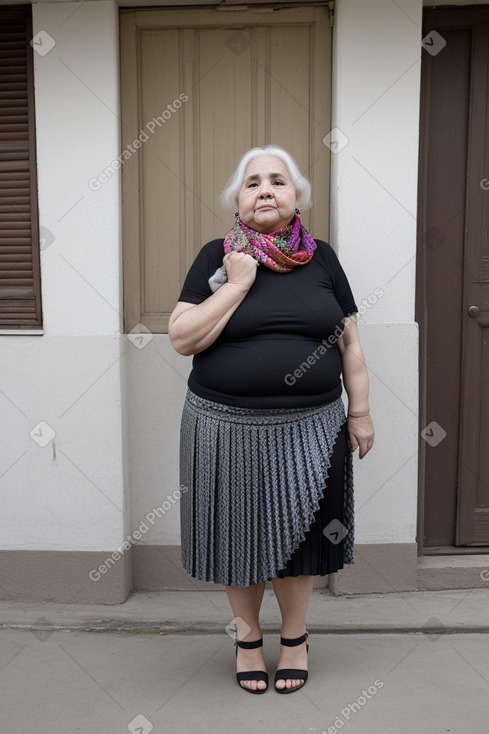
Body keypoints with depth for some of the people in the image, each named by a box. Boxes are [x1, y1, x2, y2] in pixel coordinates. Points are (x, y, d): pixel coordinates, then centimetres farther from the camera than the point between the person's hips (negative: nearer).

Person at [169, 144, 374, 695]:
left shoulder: (321, 257, 5)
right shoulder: (217, 257, 0)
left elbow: (350, 342, 7)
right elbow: (182, 339, -8)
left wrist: (360, 411, 5)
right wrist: (237, 283, -14)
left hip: (310, 429, 1)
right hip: (228, 428, -1)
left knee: (298, 534, 13)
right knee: (239, 536, 12)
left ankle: (295, 636, 36)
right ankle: (247, 635, 35)